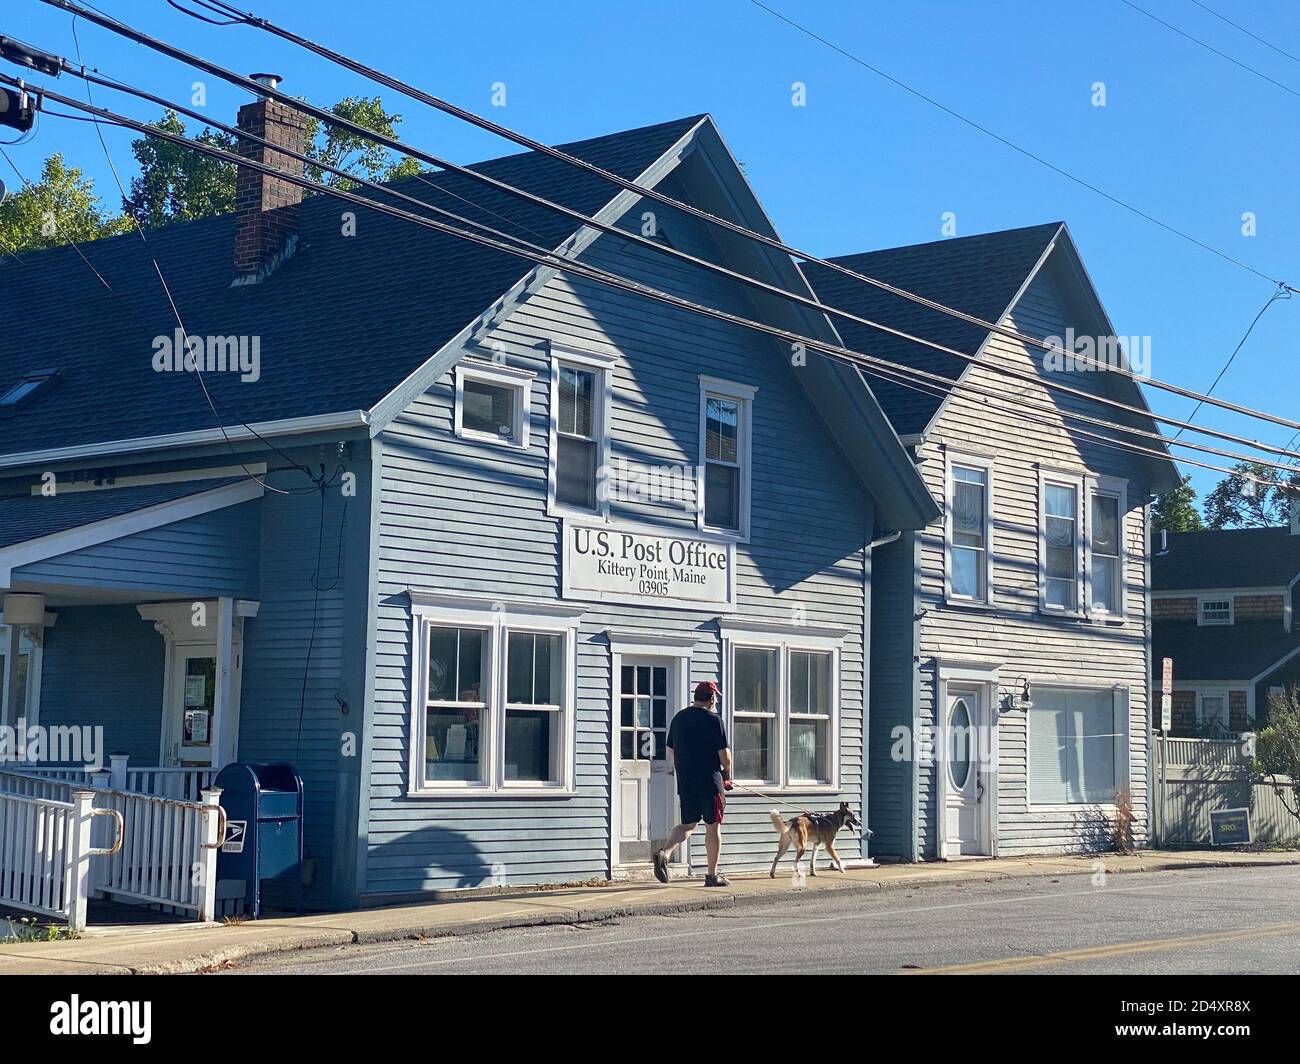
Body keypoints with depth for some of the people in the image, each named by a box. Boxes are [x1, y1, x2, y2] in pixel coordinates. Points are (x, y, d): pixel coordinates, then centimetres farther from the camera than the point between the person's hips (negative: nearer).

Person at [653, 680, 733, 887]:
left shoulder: (678, 718, 10)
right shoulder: (714, 720, -9)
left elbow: (671, 752, 15)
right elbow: (724, 755, -9)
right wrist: (727, 774, 8)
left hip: (684, 783, 5)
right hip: (710, 782, -5)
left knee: (688, 824, 14)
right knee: (713, 826, 4)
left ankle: (664, 853, -10)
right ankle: (713, 875, 8)